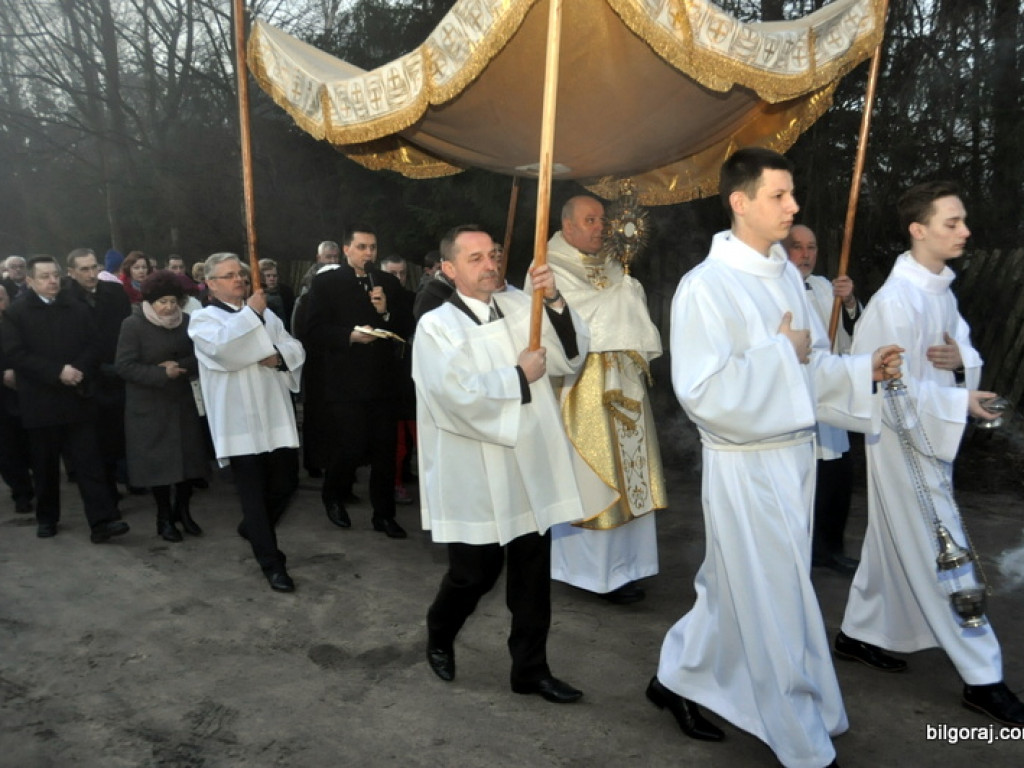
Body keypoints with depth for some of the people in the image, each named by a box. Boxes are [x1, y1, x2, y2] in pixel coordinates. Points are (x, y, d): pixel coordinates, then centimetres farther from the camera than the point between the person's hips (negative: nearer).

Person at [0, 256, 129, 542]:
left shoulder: (77, 309, 8)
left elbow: (93, 347, 5)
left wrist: (78, 371, -14)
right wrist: (57, 373, -18)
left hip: (77, 399, 1)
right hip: (40, 403, -1)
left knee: (88, 461, -4)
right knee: (45, 465, 11)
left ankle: (102, 521, -8)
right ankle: (47, 518, 26)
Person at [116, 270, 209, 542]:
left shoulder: (186, 321, 3)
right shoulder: (133, 325, -8)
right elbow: (125, 366, -13)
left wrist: (181, 366, -16)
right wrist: (162, 373, -22)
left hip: (183, 402, 3)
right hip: (149, 407, -3)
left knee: (190, 457, 5)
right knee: (157, 461, 4)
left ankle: (182, 509, 26)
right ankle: (164, 517, 20)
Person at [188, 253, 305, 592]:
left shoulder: (265, 314, 17)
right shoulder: (203, 319, 2)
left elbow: (296, 349, 9)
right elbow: (222, 349, -19)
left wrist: (278, 356, -12)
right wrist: (249, 313, -13)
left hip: (275, 414, 5)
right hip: (239, 420, -5)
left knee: (285, 482, 11)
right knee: (253, 491, 0)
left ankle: (251, 529, 38)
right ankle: (271, 562, 8)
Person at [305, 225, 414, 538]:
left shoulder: (388, 282, 11)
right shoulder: (325, 282, 1)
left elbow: (407, 328, 7)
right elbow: (316, 332, -7)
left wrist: (386, 312, -10)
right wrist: (350, 335, -20)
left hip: (384, 380, 3)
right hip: (345, 382, -3)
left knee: (385, 450, 7)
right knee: (349, 449, -1)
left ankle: (384, 514, 21)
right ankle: (333, 497, 29)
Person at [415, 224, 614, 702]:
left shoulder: (520, 307, 4)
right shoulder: (436, 327, -6)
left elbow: (571, 357, 0)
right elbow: (460, 395, -19)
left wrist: (554, 300, -13)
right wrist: (520, 377, -11)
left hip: (531, 465, 4)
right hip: (476, 478, -4)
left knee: (533, 575, 11)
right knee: (476, 572, 9)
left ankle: (530, 668, 29)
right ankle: (439, 637, 40)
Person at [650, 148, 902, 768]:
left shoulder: (787, 273, 9)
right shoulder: (706, 287, -16)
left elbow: (811, 362, 16)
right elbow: (701, 391, -24)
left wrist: (863, 369, 0)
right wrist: (781, 353, -18)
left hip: (795, 454, 8)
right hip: (748, 465, -8)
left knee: (736, 590, 20)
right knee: (776, 603, 5)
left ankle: (678, 681, 41)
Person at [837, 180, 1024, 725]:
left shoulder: (942, 290, 8)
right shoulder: (897, 300, -20)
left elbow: (969, 352, 13)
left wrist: (960, 359, -9)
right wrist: (960, 403, -15)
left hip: (932, 435, 9)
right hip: (907, 439, -9)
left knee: (891, 545, 18)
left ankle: (858, 634, 34)